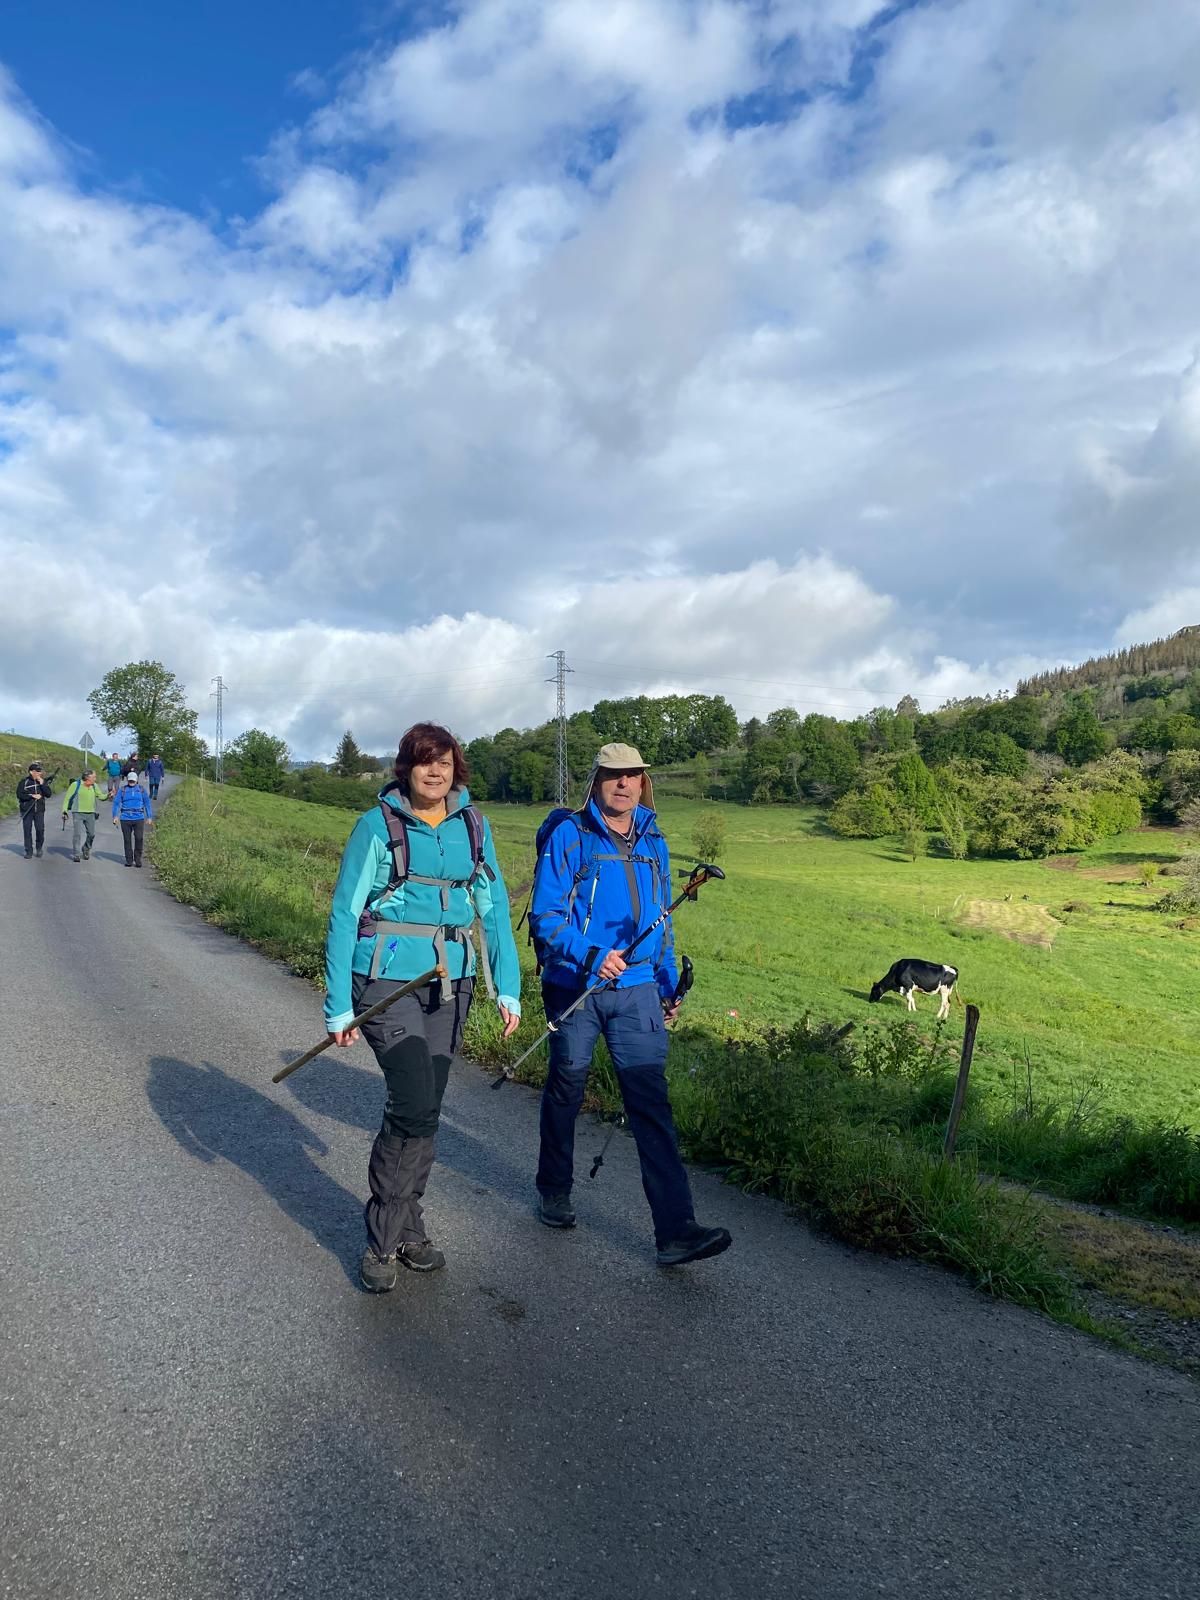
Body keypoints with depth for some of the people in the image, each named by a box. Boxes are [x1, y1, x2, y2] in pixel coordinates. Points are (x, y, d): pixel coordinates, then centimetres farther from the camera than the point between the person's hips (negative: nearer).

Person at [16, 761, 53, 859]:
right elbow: (19, 794, -6)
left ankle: (39, 848, 17)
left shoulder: (43, 781, 6)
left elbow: (49, 794, -1)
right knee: (27, 830, 2)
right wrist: (32, 796, -14)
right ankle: (29, 851, 9)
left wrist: (42, 784, -12)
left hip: (39, 810, 1)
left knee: (40, 829, -5)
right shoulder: (24, 781, -1)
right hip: (27, 810, -1)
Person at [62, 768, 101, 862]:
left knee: (91, 834, 6)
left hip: (90, 813, 4)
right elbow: (67, 798, -1)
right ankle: (75, 854, 1)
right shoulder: (76, 785, -5)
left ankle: (86, 851, 29)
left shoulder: (94, 786, 9)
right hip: (78, 813, -4)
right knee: (76, 834, -7)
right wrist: (64, 810, -6)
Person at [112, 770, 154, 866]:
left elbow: (147, 803, 11)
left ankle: (138, 859, 4)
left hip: (139, 818, 0)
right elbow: (116, 803, 2)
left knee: (139, 839, -9)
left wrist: (149, 817, 7)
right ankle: (129, 860, 14)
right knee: (127, 840, 5)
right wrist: (115, 816, -9)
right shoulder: (122, 790, 6)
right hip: (125, 818, 0)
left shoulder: (141, 789, 8)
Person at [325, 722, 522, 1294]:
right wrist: (339, 1005, -6)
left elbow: (494, 908, 9)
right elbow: (344, 914, -3)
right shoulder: (378, 825, -5)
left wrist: (508, 986, 2)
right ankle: (382, 1241, 7)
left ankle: (405, 1229, 30)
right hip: (388, 980, -4)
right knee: (415, 1109, -13)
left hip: (451, 985, 4)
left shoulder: (472, 825, 6)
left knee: (421, 1111, 12)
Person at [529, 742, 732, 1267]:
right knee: (566, 1090, 14)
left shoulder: (653, 843, 9)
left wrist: (669, 987, 16)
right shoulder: (569, 837, -7)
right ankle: (554, 1191, 37)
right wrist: (591, 955, -25)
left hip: (637, 992, 3)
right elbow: (544, 915, -12)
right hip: (574, 988, -3)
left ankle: (675, 1231, -7)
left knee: (651, 1101, -5)